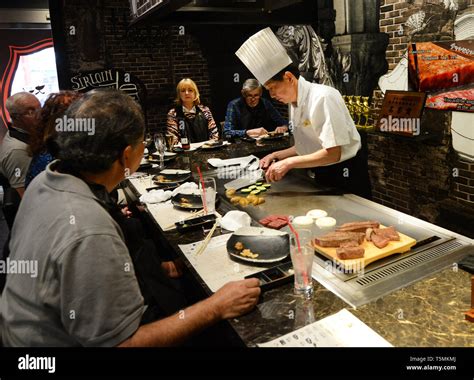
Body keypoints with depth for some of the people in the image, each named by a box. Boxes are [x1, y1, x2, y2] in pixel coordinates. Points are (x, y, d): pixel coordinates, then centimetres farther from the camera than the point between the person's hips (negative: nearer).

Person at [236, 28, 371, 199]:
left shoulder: (323, 98, -24)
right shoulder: (294, 104, 2)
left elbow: (333, 153, -28)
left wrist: (289, 162, -26)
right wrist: (277, 155, 0)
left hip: (346, 175, -8)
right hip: (323, 174, 8)